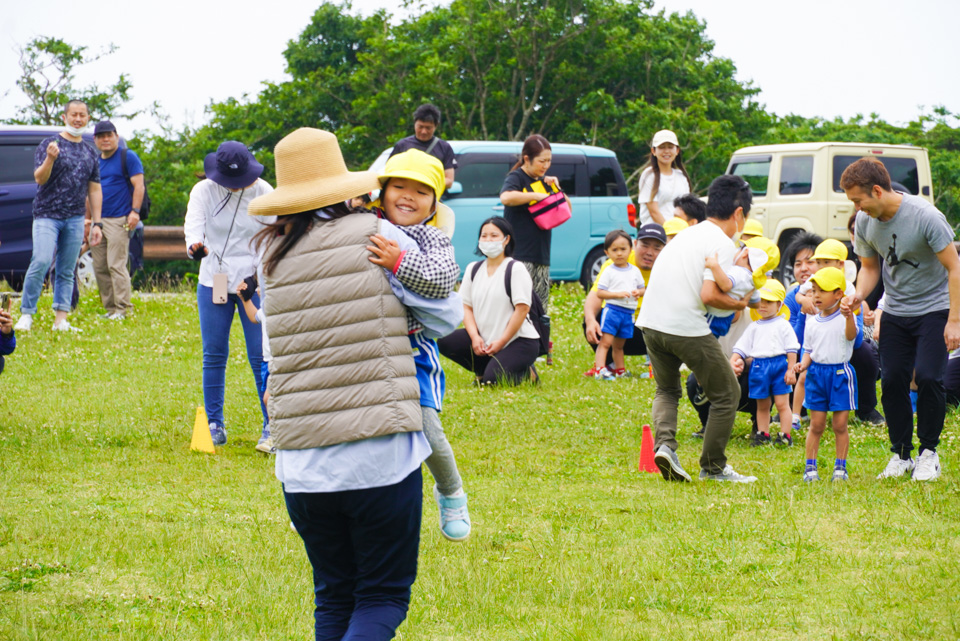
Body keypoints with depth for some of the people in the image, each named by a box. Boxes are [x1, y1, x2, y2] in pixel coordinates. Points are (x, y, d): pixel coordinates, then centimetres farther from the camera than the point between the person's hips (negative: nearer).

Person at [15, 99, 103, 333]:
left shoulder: (90, 153, 14)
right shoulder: (49, 144, 0)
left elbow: (94, 190, 17)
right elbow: (39, 178, -10)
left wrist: (96, 223, 11)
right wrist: (50, 159, -29)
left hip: (75, 219, 4)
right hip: (47, 215, -4)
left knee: (67, 271, 3)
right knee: (41, 263, -17)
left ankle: (61, 320, 3)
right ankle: (26, 315, -11)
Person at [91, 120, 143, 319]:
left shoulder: (128, 157, 0)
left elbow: (138, 185, -6)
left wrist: (135, 211, -17)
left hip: (119, 220, -7)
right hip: (98, 221, 7)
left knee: (116, 265, -12)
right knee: (99, 268, 4)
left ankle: (122, 309, -10)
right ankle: (109, 308, 10)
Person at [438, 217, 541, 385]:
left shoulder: (515, 269, -8)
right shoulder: (473, 269, 10)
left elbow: (522, 309, -14)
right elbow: (466, 306, 7)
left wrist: (501, 342, -16)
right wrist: (475, 337, -11)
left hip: (520, 340, -6)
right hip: (484, 338, 6)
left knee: (492, 379, -27)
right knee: (445, 342, -15)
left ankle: (527, 373, 5)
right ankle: (484, 370, 3)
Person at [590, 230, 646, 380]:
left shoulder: (635, 271, 10)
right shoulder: (609, 272, -4)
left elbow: (642, 288, 17)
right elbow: (599, 293, -8)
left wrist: (638, 292, -7)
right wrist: (618, 294, -19)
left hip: (629, 313, 5)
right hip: (612, 310, -5)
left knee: (619, 345, 17)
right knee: (605, 342, -12)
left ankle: (620, 371, 25)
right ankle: (600, 370, -20)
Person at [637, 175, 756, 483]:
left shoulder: (686, 235, 20)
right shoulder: (722, 244, -4)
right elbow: (709, 295, -15)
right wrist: (738, 304, 3)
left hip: (650, 323, 7)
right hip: (687, 328, -7)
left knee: (667, 390, 27)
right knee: (727, 393, 11)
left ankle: (664, 444, 1)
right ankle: (713, 467, 16)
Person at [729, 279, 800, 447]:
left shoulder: (783, 325, 2)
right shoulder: (754, 327, 14)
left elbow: (792, 349, -1)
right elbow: (741, 348, 15)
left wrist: (791, 370, -7)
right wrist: (732, 363, 1)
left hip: (779, 365, -4)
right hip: (758, 367, 4)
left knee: (782, 403, -2)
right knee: (762, 405, 10)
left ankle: (785, 435, 3)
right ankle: (763, 434, 17)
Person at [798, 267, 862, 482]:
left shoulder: (845, 319, -5)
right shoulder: (812, 322, 9)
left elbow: (852, 336, -24)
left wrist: (849, 318, -42)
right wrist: (804, 363, -4)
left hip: (840, 373, -3)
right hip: (816, 373, 3)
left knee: (840, 424, 0)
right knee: (816, 424, 3)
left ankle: (840, 466, 10)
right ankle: (810, 466, 9)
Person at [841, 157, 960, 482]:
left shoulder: (925, 216, -23)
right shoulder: (865, 221, -7)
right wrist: (858, 296, -12)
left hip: (934, 307, -5)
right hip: (895, 312, 5)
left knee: (928, 377, -15)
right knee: (892, 380, -2)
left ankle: (928, 452, 0)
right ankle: (901, 454, 11)